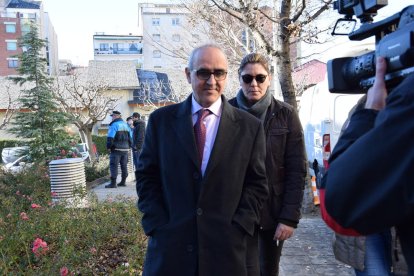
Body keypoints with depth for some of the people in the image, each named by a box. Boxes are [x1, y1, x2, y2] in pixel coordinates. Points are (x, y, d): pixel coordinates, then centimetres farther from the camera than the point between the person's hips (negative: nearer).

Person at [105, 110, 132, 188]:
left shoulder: (114, 125, -9)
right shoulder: (126, 125, 15)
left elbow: (110, 137, -16)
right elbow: (131, 137, 18)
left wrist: (108, 147, -7)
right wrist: (129, 147, 22)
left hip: (116, 149, -7)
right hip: (125, 149, 7)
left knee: (114, 165, -5)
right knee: (124, 166, 12)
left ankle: (113, 183, -7)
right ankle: (123, 182, 17)